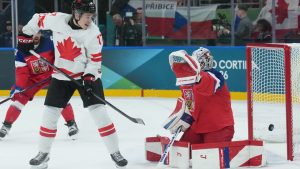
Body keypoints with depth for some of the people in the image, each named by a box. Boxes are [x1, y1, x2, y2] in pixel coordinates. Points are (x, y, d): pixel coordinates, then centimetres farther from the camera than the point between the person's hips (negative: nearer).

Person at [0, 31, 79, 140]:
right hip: (33, 77, 1)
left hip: (51, 75, -1)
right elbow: (21, 71, -15)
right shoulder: (22, 51, -14)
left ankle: (71, 124, -1)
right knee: (19, 97, -7)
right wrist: (18, 87, -26)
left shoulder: (49, 44, -19)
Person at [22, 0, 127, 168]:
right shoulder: (57, 20, -13)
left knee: (99, 112, -11)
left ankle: (115, 152, -2)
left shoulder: (93, 33, -17)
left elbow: (95, 59, -12)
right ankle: (43, 153, 16)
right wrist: (27, 34, 10)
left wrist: (89, 77, -23)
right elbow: (39, 19, 5)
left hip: (87, 75, -2)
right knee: (50, 113, 1)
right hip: (62, 75, 2)